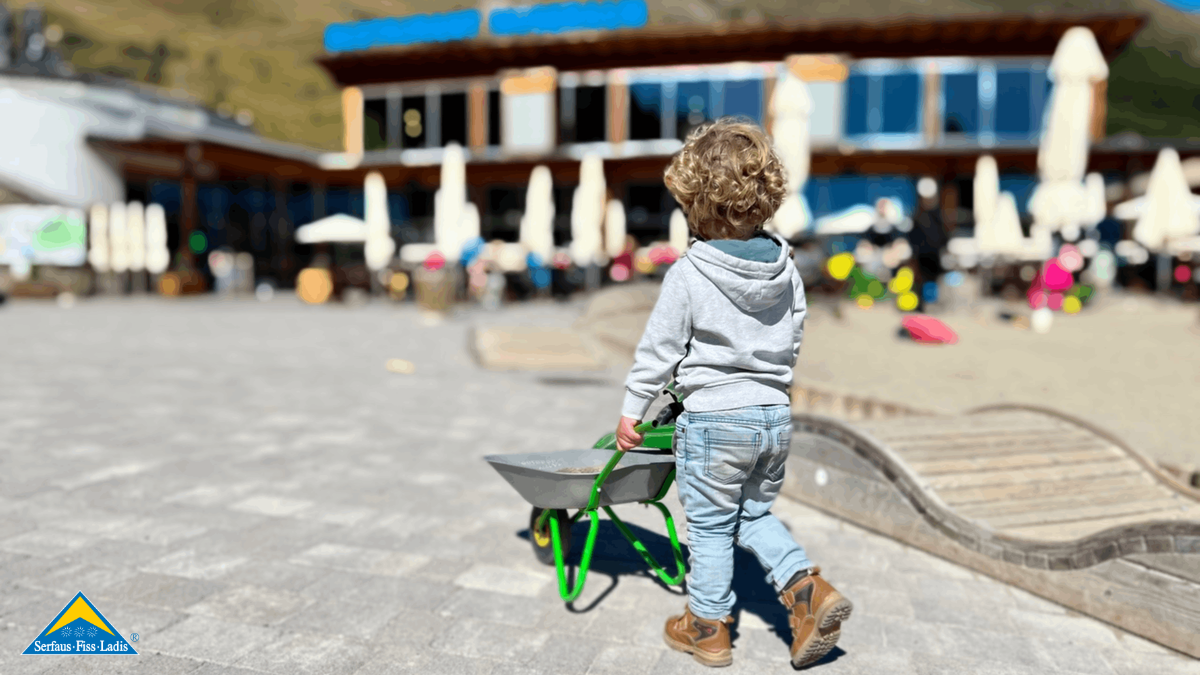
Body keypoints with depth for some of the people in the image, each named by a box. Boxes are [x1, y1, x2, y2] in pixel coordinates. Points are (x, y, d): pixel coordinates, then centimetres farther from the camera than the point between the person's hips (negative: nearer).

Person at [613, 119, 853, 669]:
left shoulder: (689, 274, -16)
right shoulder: (786, 268, 1)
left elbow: (658, 350, -10)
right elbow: (793, 341, 11)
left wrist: (631, 410, 1)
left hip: (714, 418, -6)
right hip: (775, 415, 6)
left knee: (710, 526, 11)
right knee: (755, 513, 25)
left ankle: (708, 624, 25)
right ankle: (807, 588, 11)